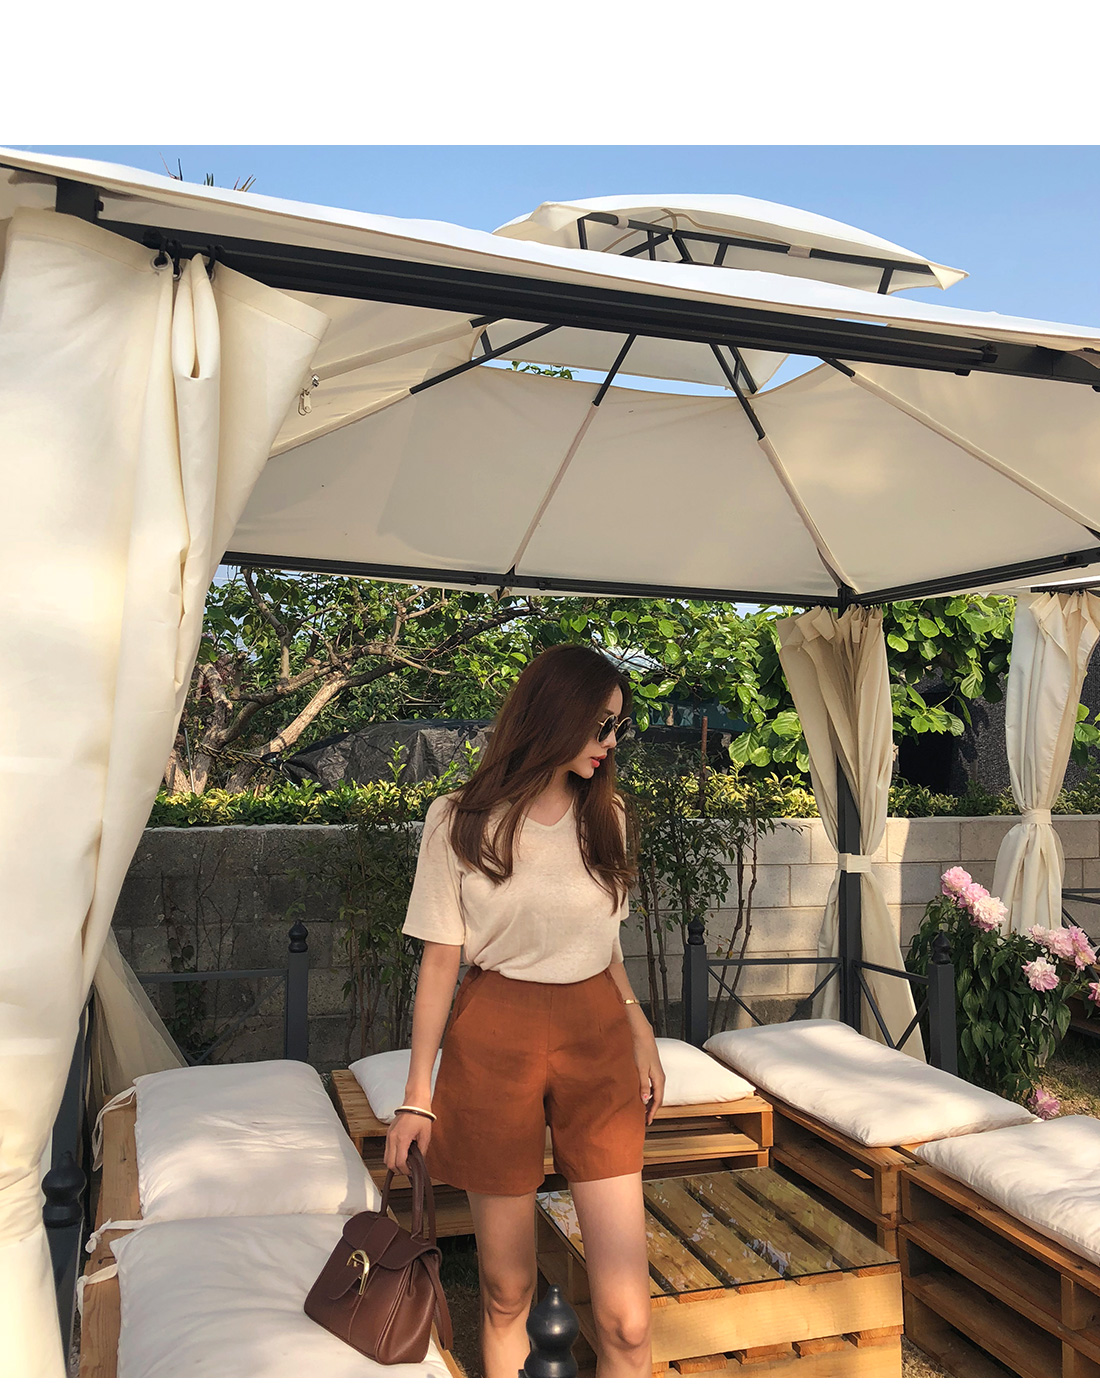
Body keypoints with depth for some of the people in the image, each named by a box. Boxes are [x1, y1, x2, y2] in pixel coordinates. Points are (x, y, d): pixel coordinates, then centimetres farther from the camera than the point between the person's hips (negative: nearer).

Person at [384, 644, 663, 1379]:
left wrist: (640, 1033, 15)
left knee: (627, 1317, -2)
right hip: (495, 1042, -3)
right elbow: (440, 963, -3)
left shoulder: (605, 815, 7)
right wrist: (418, 1095, -1)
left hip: (596, 1039, 3)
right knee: (507, 1292, 9)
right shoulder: (460, 821, -6)